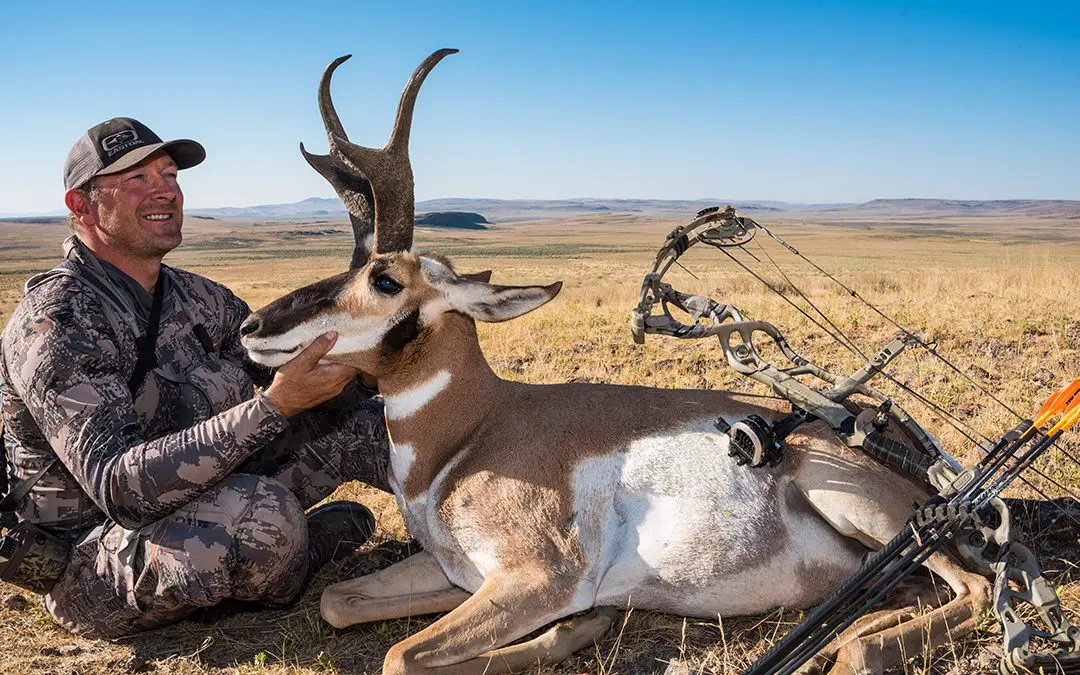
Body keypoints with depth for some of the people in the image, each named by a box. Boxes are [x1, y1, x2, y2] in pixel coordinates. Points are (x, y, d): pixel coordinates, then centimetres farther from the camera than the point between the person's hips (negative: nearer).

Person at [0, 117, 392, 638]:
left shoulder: (196, 298, 2)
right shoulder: (56, 320, -22)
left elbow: (296, 375, 7)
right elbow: (119, 484, -33)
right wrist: (273, 405, -41)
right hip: (89, 564, -7)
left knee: (353, 418, 0)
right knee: (262, 512, -37)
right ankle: (306, 546, -1)